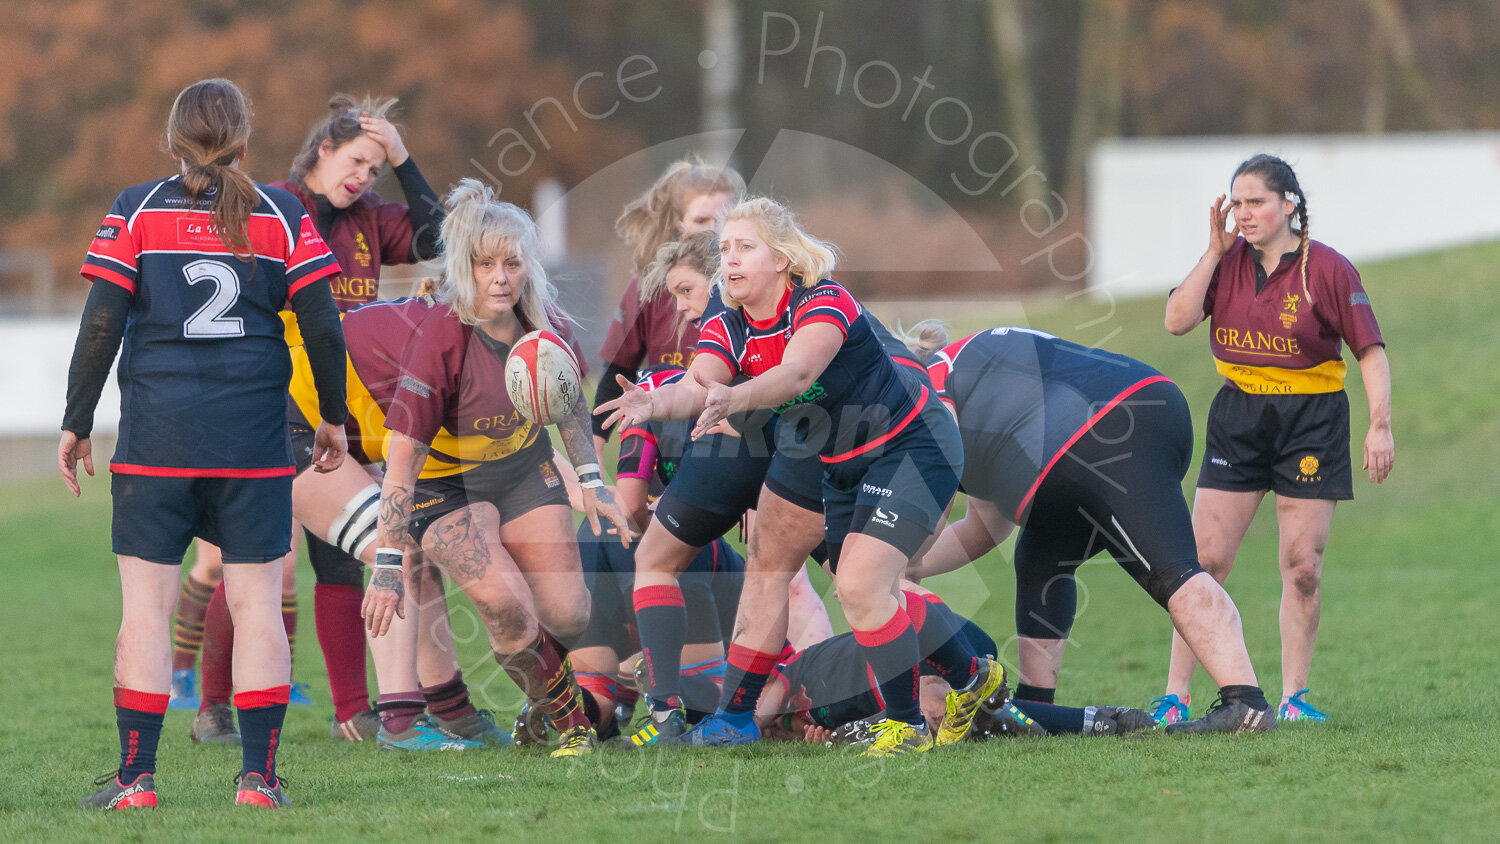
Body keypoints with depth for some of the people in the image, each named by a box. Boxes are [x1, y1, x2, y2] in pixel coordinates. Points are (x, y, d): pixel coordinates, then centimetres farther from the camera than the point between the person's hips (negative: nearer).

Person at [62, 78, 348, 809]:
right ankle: (259, 777, 2)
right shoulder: (283, 216, 3)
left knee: (146, 605, 3)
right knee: (256, 604, 5)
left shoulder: (136, 213, 0)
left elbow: (100, 325, -3)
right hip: (255, 442, 1)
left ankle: (135, 777, 0)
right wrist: (333, 416, 14)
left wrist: (76, 423, 5)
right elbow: (323, 324, 1)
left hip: (155, 438, -1)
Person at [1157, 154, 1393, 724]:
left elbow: (1370, 350, -6)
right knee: (1205, 560, -3)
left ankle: (1294, 697, 8)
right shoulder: (1228, 262, 3)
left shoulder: (1327, 269, -7)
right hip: (1238, 417, 2)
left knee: (1303, 566, -2)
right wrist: (1214, 252, -10)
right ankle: (1175, 696, 0)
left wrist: (1380, 425, -15)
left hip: (1312, 421, -2)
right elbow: (1177, 321, -8)